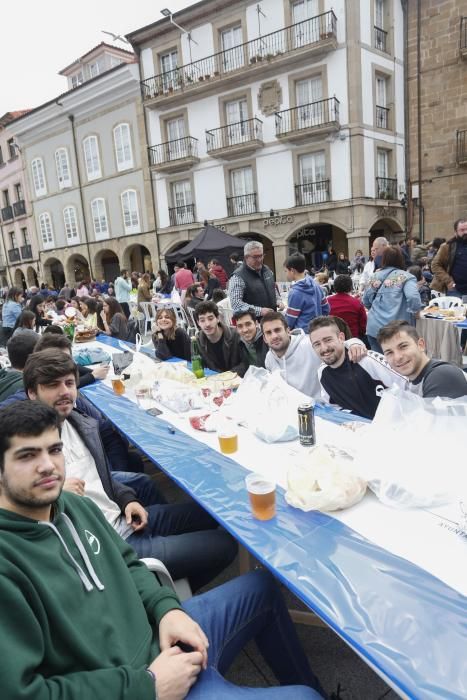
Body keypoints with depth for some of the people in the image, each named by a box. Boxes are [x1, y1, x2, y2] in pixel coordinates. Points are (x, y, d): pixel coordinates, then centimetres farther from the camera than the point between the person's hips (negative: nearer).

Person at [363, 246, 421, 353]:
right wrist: (415, 312, 1)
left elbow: (366, 301, 16)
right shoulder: (405, 276, -3)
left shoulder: (376, 276, 10)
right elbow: (413, 297, -18)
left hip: (373, 327, 4)